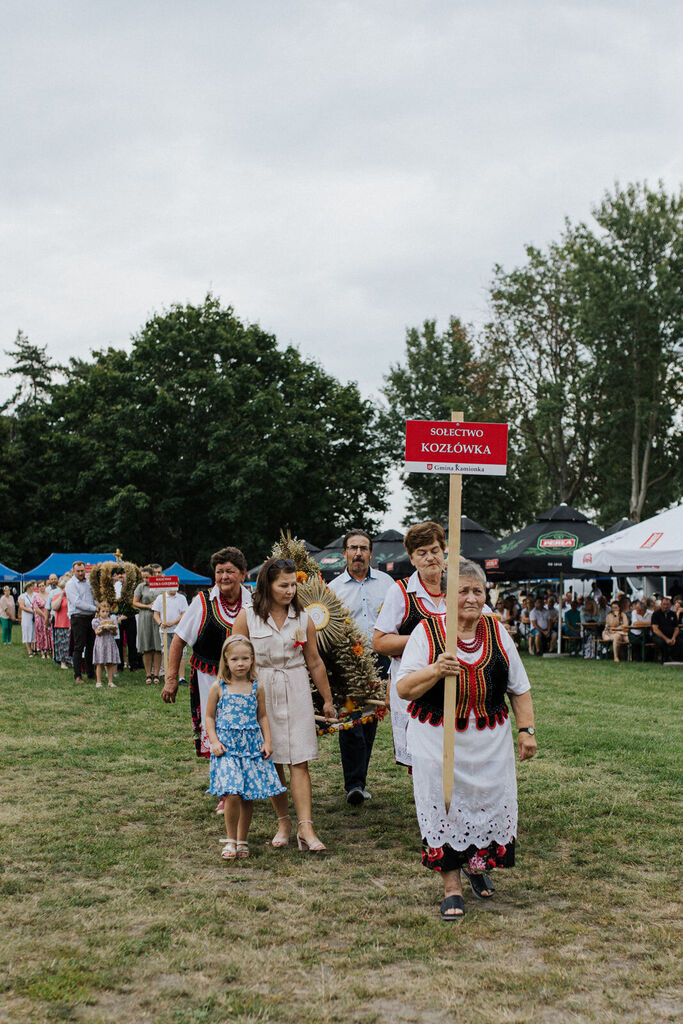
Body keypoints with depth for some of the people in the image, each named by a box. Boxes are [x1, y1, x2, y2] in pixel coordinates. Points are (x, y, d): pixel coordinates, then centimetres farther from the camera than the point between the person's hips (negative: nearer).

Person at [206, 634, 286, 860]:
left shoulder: (256, 688, 5)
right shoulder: (218, 687, 0)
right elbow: (209, 717, 6)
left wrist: (268, 742, 4)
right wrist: (214, 742, -5)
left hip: (252, 747, 3)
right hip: (227, 748, -2)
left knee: (249, 797, 4)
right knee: (232, 795, -14)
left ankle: (242, 841, 20)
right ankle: (230, 840, 4)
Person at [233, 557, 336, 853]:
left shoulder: (302, 617, 4)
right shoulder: (247, 616, -3)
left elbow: (314, 662, 11)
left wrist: (327, 700, 15)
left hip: (296, 693, 1)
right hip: (261, 693, -1)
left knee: (299, 762, -6)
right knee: (272, 762, 5)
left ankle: (306, 828, -11)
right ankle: (283, 821, 19)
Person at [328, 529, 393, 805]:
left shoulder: (386, 583, 9)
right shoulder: (333, 587, 4)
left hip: (379, 659, 2)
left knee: (370, 720, 7)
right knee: (350, 720, -11)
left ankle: (359, 780, 19)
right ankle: (354, 784, -8)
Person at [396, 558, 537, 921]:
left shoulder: (497, 632, 6)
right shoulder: (427, 631, -6)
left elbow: (519, 688, 13)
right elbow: (403, 689, -10)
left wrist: (526, 730, 5)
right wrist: (435, 670, -26)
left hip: (489, 741, 3)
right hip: (438, 741, -3)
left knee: (489, 804, 8)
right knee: (443, 807, -1)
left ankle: (477, 865, 36)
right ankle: (452, 887, 11)